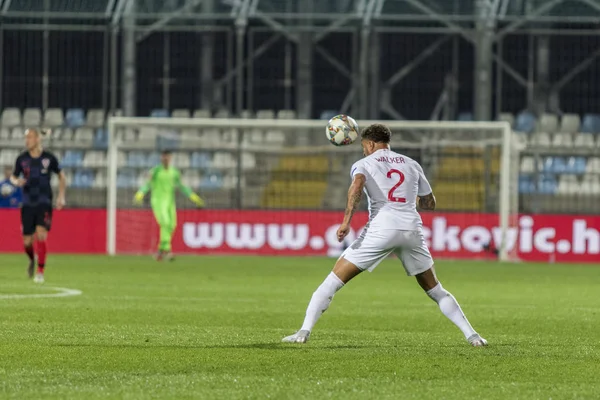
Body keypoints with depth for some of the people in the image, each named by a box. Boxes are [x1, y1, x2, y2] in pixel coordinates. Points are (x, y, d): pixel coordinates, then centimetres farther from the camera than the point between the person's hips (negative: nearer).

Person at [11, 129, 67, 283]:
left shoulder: (49, 158, -3)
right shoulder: (22, 159, 0)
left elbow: (61, 176, 11)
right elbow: (13, 176, 12)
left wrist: (61, 196, 4)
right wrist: (16, 181, -12)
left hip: (44, 202, -2)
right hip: (28, 203, 2)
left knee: (41, 235, -18)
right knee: (27, 241, 2)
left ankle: (40, 272, -11)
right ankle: (33, 260, 36)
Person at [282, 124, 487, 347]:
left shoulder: (364, 163, 9)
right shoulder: (412, 165, 20)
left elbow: (358, 183, -15)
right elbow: (430, 204, 24)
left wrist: (347, 220, -17)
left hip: (381, 228, -4)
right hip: (412, 228, 4)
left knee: (334, 280, 3)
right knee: (435, 290, 18)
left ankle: (304, 332, -8)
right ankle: (471, 335, 9)